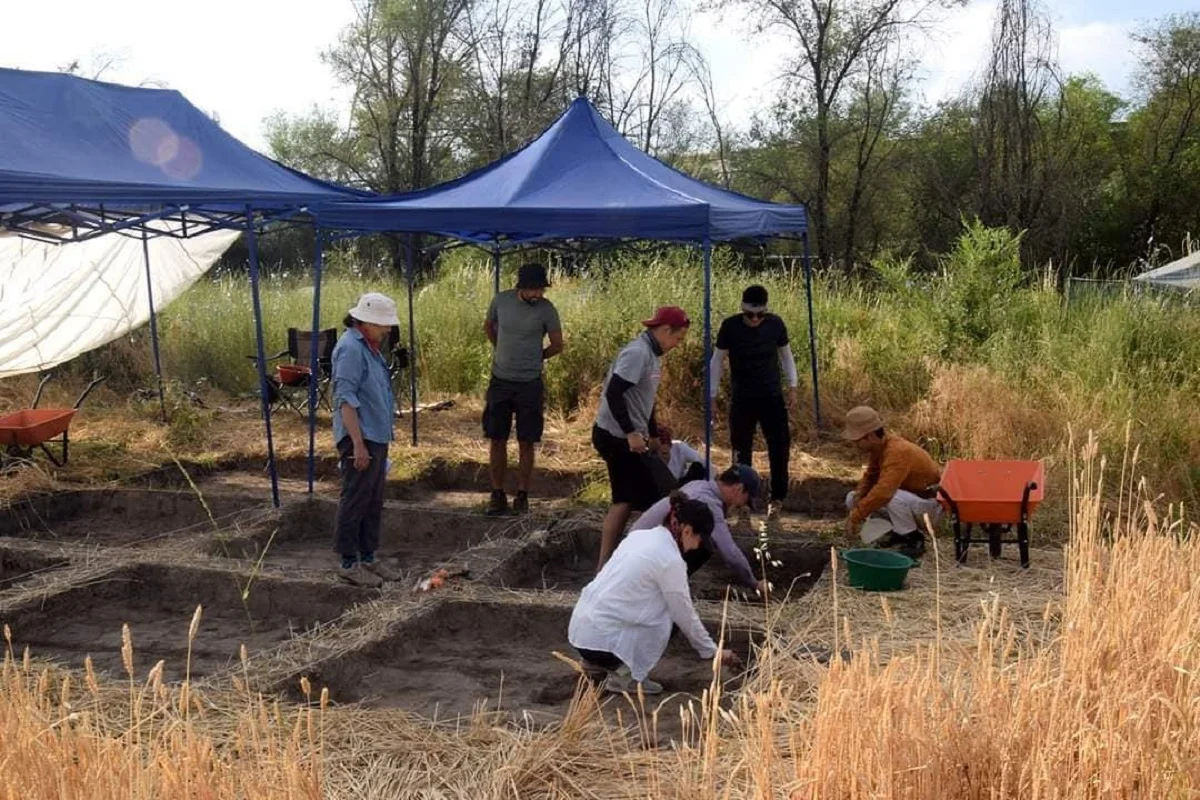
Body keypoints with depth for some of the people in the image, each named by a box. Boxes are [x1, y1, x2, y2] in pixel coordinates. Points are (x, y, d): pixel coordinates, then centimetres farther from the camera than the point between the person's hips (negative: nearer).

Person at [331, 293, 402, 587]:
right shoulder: (350, 348, -16)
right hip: (360, 439, -10)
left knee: (373, 503, 15)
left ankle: (368, 558, 24)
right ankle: (349, 564, 6)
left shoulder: (369, 347, 15)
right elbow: (346, 400, -21)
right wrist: (358, 444, -23)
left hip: (377, 438, 10)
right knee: (355, 502, -2)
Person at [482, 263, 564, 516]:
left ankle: (522, 495, 13)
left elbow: (557, 345, 1)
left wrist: (533, 358, 7)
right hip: (500, 381, 2)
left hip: (530, 384, -2)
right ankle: (497, 494, 14)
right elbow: (488, 327, 16)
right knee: (497, 440, 5)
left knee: (526, 443, 3)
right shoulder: (501, 300, -4)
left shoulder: (547, 310, -11)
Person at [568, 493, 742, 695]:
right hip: (600, 640, -8)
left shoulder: (641, 536, 12)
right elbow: (685, 615, -3)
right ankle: (623, 676, -2)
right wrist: (714, 652, 12)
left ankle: (620, 665, 16)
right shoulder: (670, 560, -12)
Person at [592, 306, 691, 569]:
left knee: (625, 501, 12)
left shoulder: (651, 354, 12)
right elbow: (613, 394, -26)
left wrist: (653, 435, 26)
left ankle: (604, 567, 16)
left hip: (626, 437, 10)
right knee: (653, 500, -4)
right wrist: (631, 433, -27)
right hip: (618, 437, -10)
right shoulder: (637, 353, -18)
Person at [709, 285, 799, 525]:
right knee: (741, 452, 4)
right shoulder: (730, 326, -11)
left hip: (772, 397, 1)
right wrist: (712, 395, -1)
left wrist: (793, 386, 6)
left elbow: (786, 354, 9)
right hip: (741, 399, -1)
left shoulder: (775, 324, -6)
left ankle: (777, 499, 18)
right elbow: (717, 360, -2)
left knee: (780, 448, 1)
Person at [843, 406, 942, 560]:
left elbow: (883, 491, -41)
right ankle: (899, 531, 7)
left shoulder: (897, 452, -32)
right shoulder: (879, 446, -5)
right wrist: (859, 495, -13)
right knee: (852, 499, 1)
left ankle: (914, 540, -14)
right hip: (909, 496, 9)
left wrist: (855, 517, -37)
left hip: (930, 507, -9)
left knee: (892, 497, -39)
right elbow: (871, 476, 8)